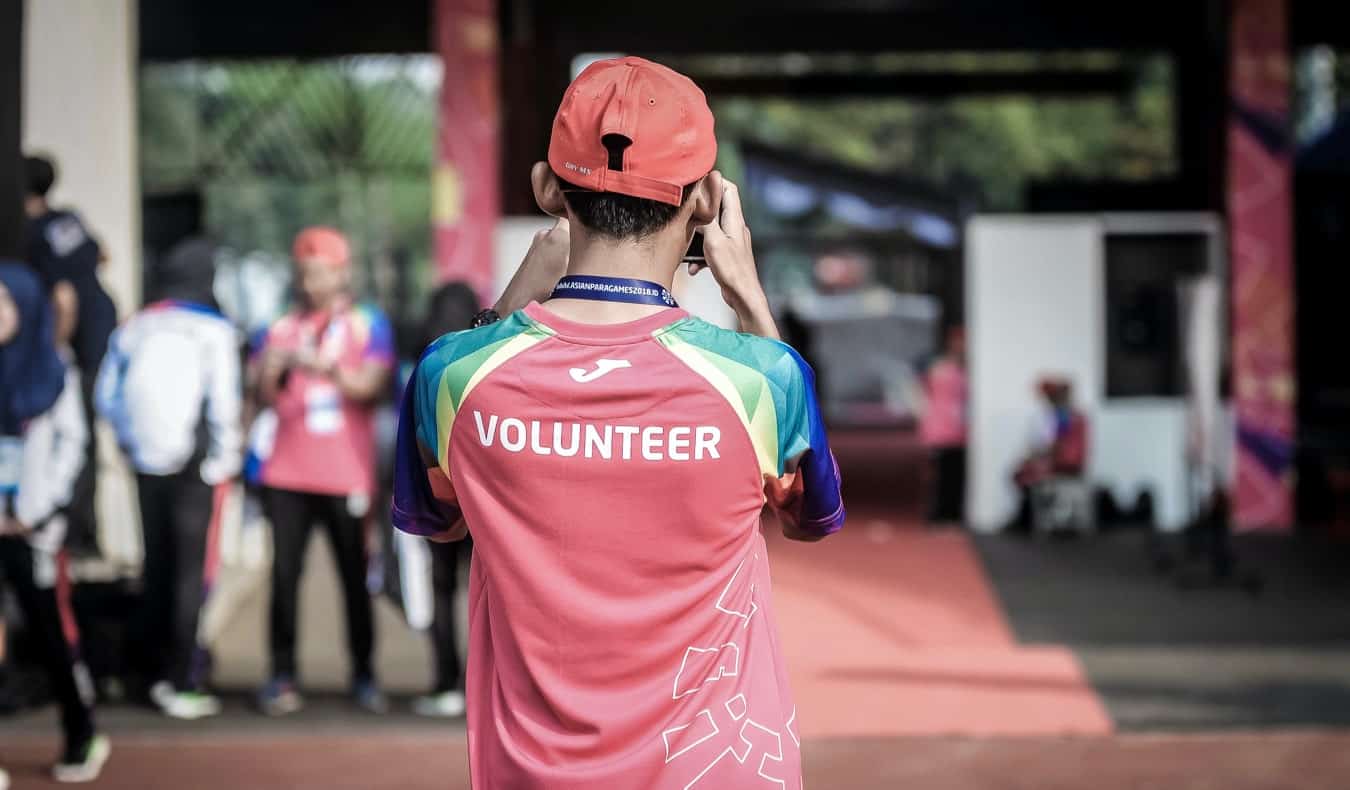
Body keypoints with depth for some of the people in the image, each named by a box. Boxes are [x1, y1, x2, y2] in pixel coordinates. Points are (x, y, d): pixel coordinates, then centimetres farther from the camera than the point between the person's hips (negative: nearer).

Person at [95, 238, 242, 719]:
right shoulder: (213, 331, -9)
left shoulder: (133, 329, 5)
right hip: (197, 465, -5)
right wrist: (225, 458, -1)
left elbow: (107, 396, 7)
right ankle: (182, 684, 0)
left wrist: (133, 442, 16)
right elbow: (223, 404, -12)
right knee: (191, 571, 0)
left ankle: (155, 671, 21)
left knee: (156, 566, 14)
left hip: (148, 463, 5)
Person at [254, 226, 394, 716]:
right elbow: (266, 399, 5)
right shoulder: (282, 328, 12)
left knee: (355, 576, 2)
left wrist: (326, 368, -25)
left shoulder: (368, 326, 5)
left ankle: (364, 675, 11)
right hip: (288, 474, 2)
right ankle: (282, 678, 1)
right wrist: (273, 373, -16)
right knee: (285, 574, -3)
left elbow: (372, 388, -10)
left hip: (346, 474, -2)